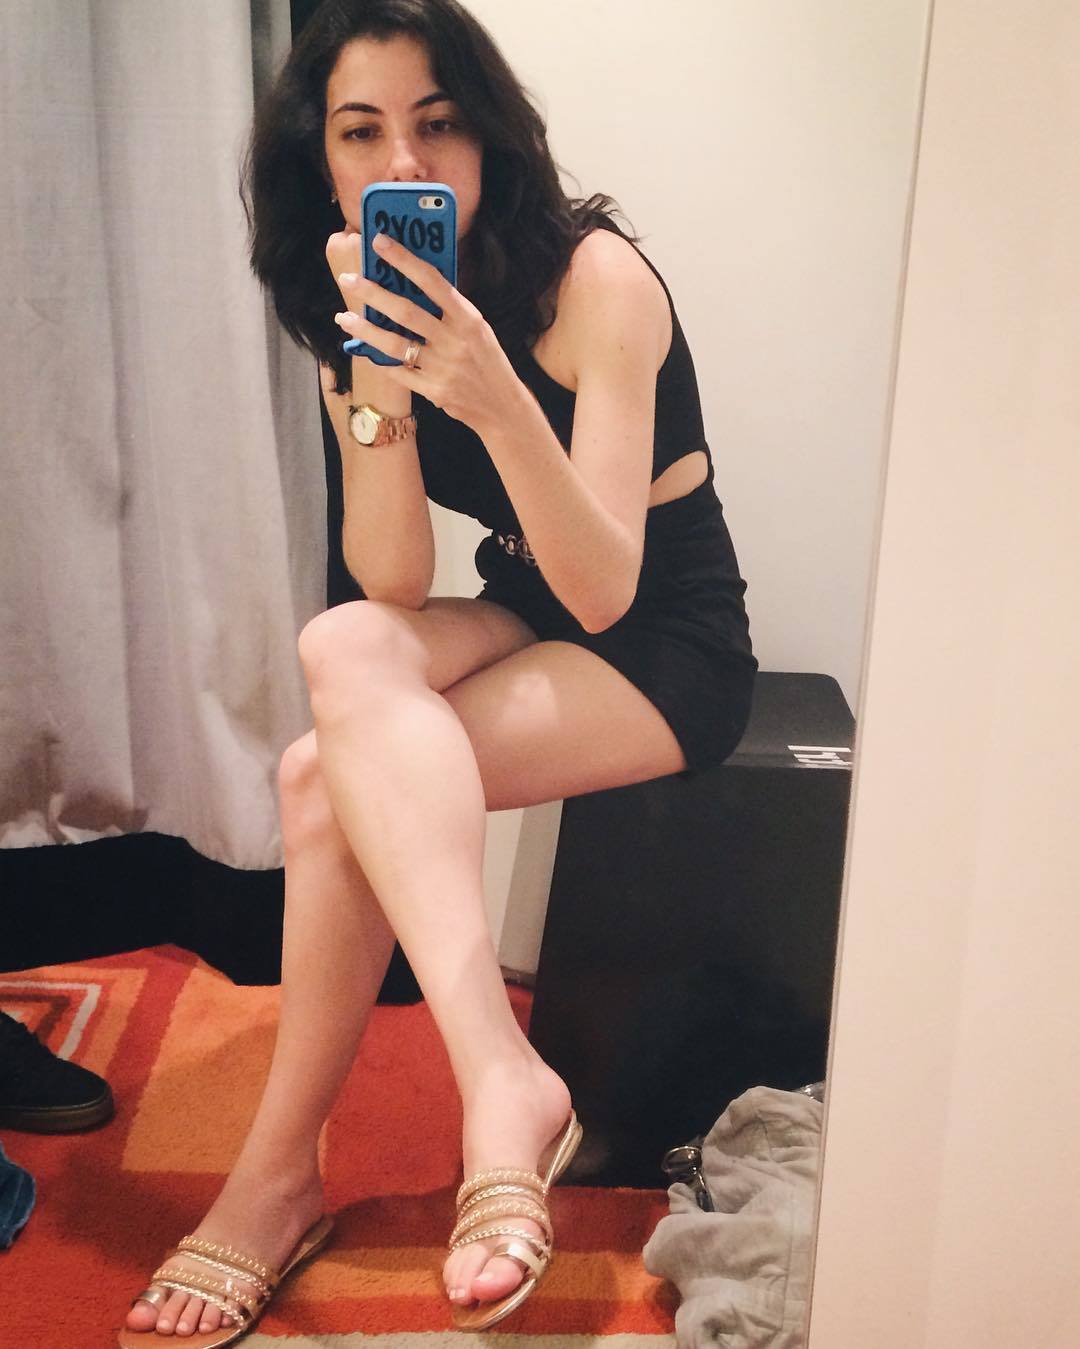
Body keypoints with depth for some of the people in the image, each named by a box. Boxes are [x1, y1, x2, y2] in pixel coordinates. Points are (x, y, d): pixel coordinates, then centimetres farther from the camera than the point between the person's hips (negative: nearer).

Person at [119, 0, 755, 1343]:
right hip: (526, 619, 6)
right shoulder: (364, 309, -2)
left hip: (668, 650, -6)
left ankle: (280, 1171, -19)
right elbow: (394, 586, -13)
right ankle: (502, 1083, -28)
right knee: (348, 644, -28)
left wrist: (494, 398, -42)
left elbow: (604, 593, -27)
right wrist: (376, 392, -28)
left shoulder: (595, 278, -19)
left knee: (328, 785, -27)